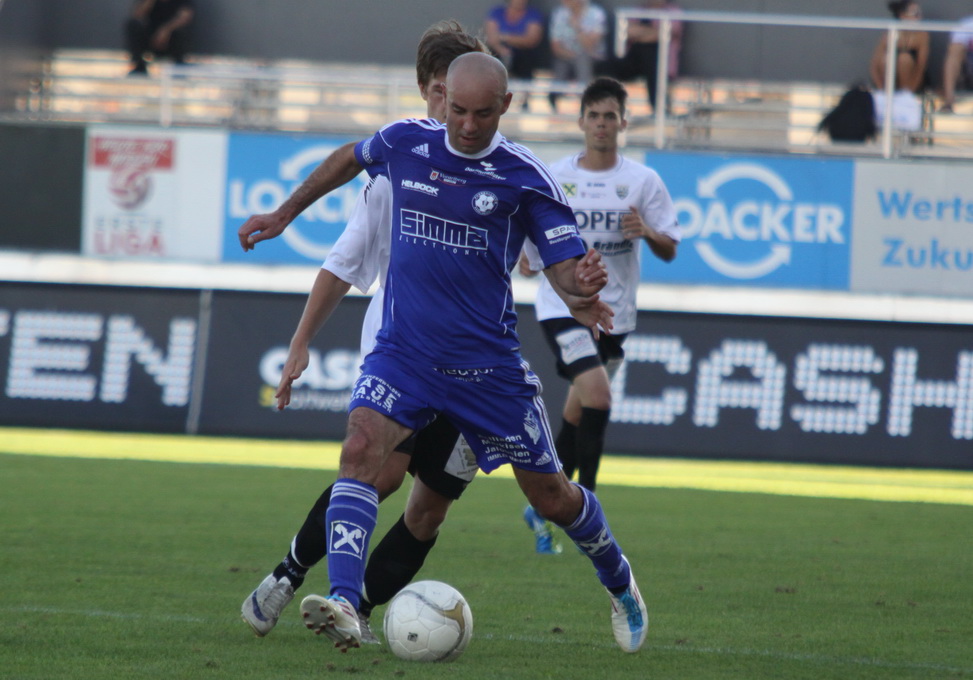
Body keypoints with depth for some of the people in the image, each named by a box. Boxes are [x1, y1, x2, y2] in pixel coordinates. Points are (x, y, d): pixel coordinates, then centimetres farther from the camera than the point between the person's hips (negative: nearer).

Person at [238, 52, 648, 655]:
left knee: (551, 496, 8)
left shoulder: (526, 177, -9)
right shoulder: (405, 143, -2)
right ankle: (345, 606, -34)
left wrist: (583, 283, -32)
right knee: (361, 450, -25)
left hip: (488, 365, -1)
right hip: (403, 351, 2)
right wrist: (284, 215, 26)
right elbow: (350, 158, 21)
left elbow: (565, 266, -8)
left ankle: (620, 583, 37)